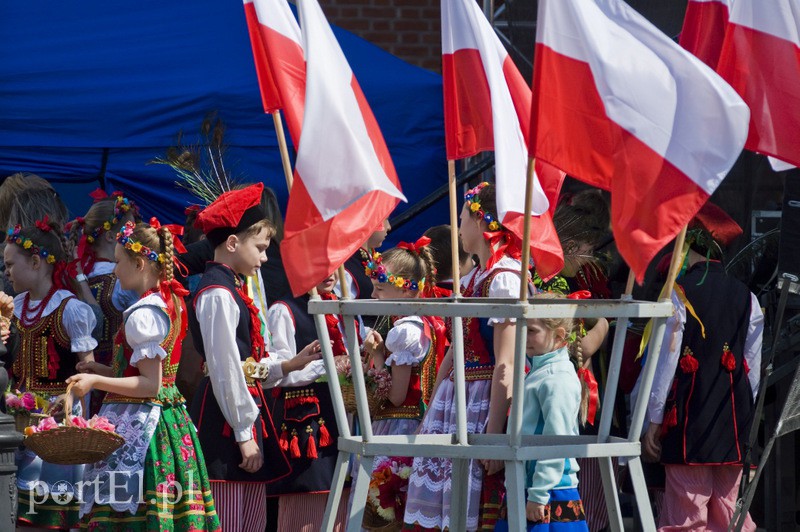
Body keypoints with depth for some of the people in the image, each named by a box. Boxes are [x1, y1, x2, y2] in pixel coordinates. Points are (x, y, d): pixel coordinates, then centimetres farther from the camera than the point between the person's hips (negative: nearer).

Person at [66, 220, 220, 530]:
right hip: (170, 418, 10)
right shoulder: (169, 302, 13)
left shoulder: (143, 314, -15)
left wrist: (95, 381, -18)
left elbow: (150, 384, -17)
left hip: (137, 423, -10)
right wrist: (102, 370, 19)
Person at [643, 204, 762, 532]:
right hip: (734, 421, 5)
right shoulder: (746, 299, 6)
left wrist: (654, 420, -1)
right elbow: (753, 367, 8)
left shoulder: (679, 294, -8)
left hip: (689, 418, -4)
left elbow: (665, 361, -8)